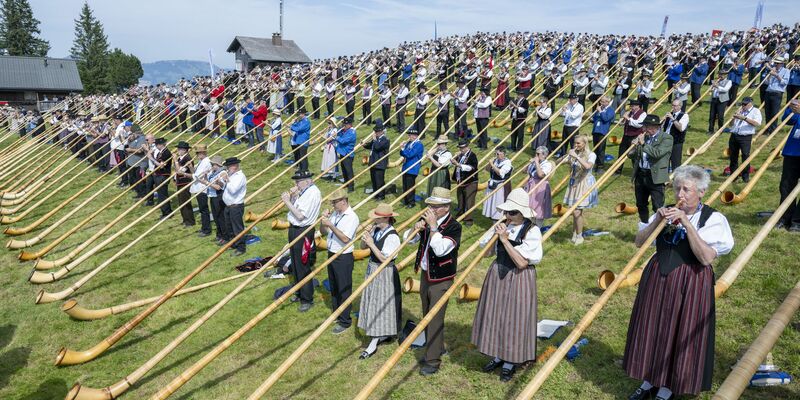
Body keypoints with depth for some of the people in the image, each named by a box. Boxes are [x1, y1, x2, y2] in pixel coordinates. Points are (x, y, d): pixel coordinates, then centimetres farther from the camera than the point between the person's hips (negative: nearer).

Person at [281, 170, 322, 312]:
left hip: (303, 232, -10)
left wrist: (288, 202, -17)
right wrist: (291, 197, -3)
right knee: (295, 264, 20)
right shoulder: (303, 191, 9)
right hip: (294, 229, 10)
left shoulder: (313, 193, -19)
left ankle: (307, 299, 11)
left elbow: (300, 215, -23)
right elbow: (294, 207, 13)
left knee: (303, 267, -2)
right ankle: (300, 293, 36)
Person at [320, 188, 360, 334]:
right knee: (333, 288, 20)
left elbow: (345, 239, -26)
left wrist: (331, 225, -27)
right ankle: (336, 314, 37)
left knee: (344, 289, 3)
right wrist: (323, 219, -7)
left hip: (344, 258, -8)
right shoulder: (334, 214, 5)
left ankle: (345, 321, 15)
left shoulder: (352, 217, -18)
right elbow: (323, 232, 10)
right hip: (331, 255, 8)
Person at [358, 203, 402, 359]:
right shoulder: (376, 229, -1)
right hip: (372, 270, 8)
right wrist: (365, 235, -12)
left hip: (384, 273, -8)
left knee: (380, 305, -1)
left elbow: (385, 259, -25)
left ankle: (373, 344, 5)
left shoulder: (392, 236, -23)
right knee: (372, 303, 18)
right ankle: (385, 334, 35)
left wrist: (372, 244, -26)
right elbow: (363, 247, 6)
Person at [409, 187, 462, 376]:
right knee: (427, 315, 19)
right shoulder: (428, 220, -1)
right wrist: (417, 228, -15)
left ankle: (433, 361, 10)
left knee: (435, 319, -1)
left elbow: (440, 249, -31)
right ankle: (437, 347, 39)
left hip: (441, 280, -7)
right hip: (425, 274, 7)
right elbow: (410, 240, 5)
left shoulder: (454, 226, -18)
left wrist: (433, 226, -30)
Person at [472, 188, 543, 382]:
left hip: (518, 280, -5)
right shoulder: (504, 225, -2)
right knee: (495, 316, 15)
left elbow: (521, 262, -23)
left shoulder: (532, 231, -17)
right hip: (497, 275, 6)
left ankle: (510, 362, 26)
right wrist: (495, 232, -14)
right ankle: (498, 355, 36)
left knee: (513, 319, 6)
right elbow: (485, 248, 2)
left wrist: (505, 239, -25)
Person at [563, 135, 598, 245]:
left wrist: (576, 156, -28)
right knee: (574, 212, 8)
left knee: (577, 212, -8)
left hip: (584, 184, -5)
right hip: (574, 183, 5)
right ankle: (574, 235, 21)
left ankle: (579, 236, 7)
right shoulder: (574, 153, 5)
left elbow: (588, 166, -28)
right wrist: (567, 155, -9)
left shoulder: (591, 155, -8)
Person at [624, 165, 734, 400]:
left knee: (679, 334, 5)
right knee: (652, 330, 12)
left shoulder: (712, 219, -9)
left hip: (690, 283, -4)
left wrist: (687, 223, -25)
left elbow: (707, 258, -21)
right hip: (657, 278, 4)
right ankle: (649, 381, 31)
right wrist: (657, 220, -14)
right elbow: (639, 243, 0)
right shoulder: (667, 212, 4)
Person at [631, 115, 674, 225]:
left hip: (656, 177, -6)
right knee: (641, 204, 17)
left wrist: (643, 144, -16)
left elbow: (657, 153, -22)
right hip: (640, 175, 6)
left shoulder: (667, 138, -6)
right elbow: (631, 155, 11)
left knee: (658, 207, -5)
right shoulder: (643, 137, 11)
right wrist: (636, 145, -9)